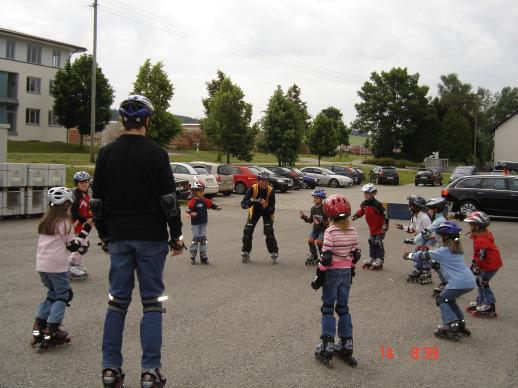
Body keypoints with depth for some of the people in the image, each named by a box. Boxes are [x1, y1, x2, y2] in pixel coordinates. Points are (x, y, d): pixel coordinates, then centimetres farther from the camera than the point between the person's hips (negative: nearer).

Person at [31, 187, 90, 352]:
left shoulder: (45, 221, 14)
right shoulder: (65, 222, -9)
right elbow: (73, 246, -6)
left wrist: (80, 245, 20)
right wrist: (85, 232, 3)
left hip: (41, 265, 7)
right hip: (57, 266, -7)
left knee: (53, 293, 20)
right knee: (63, 295, 4)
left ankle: (38, 328, 16)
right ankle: (51, 332, -4)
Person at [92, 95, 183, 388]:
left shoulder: (107, 153, 5)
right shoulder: (156, 154, -8)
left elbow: (97, 201, 8)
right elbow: (169, 200, -9)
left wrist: (104, 235, 17)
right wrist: (176, 236, 0)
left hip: (118, 239, 4)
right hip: (151, 238, -4)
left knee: (118, 301, 11)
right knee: (152, 303, 3)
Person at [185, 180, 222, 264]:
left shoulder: (204, 200, 5)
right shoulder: (192, 201, -12)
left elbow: (211, 204, 7)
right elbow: (189, 209, -18)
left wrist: (217, 207, -10)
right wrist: (191, 213, -37)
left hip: (203, 223, 5)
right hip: (195, 223, -5)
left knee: (203, 239, 9)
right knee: (196, 238, -2)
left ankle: (203, 256, 16)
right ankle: (193, 255, 7)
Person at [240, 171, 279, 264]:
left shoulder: (270, 191, -25)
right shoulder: (253, 188, -27)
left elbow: (272, 209, -24)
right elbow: (243, 204, -36)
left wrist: (267, 207, -47)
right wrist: (256, 201, -51)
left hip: (266, 211, -1)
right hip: (254, 210, 1)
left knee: (269, 231, -17)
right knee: (247, 231, -10)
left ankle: (274, 253, -3)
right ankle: (245, 253, 10)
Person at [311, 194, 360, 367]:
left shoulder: (330, 232, -18)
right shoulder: (353, 232, 0)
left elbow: (326, 257, -19)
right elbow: (355, 255, 6)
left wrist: (319, 277, -11)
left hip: (332, 273, -5)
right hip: (346, 272, 5)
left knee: (328, 309, 4)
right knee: (343, 308, 14)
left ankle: (327, 347, 2)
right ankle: (346, 346, 17)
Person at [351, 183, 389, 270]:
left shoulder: (377, 204, -23)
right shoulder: (364, 204, 1)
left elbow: (384, 214, -21)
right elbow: (361, 211, 15)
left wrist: (385, 225, -24)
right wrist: (356, 215, -4)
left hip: (380, 228, -8)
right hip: (372, 227, 8)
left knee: (378, 243, -7)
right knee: (371, 243, 14)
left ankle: (379, 261, 2)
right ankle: (372, 259, 26)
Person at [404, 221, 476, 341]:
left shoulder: (442, 251, -5)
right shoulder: (456, 249, 18)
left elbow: (425, 255, 6)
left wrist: (410, 255, 19)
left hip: (459, 283, -8)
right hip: (470, 282, 8)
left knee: (441, 299, 8)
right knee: (448, 299, 24)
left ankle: (451, 326, -2)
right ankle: (461, 323, 24)